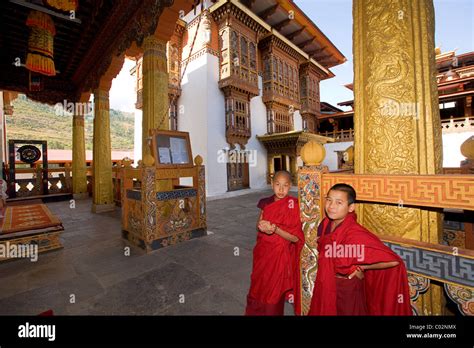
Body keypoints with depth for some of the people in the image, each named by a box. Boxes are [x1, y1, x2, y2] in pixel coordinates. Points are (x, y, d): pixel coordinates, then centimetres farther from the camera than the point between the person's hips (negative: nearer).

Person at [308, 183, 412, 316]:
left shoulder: (356, 234, -29)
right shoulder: (325, 224, -10)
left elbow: (394, 261, -30)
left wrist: (361, 268, -19)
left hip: (347, 291, -5)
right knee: (323, 311, 24)